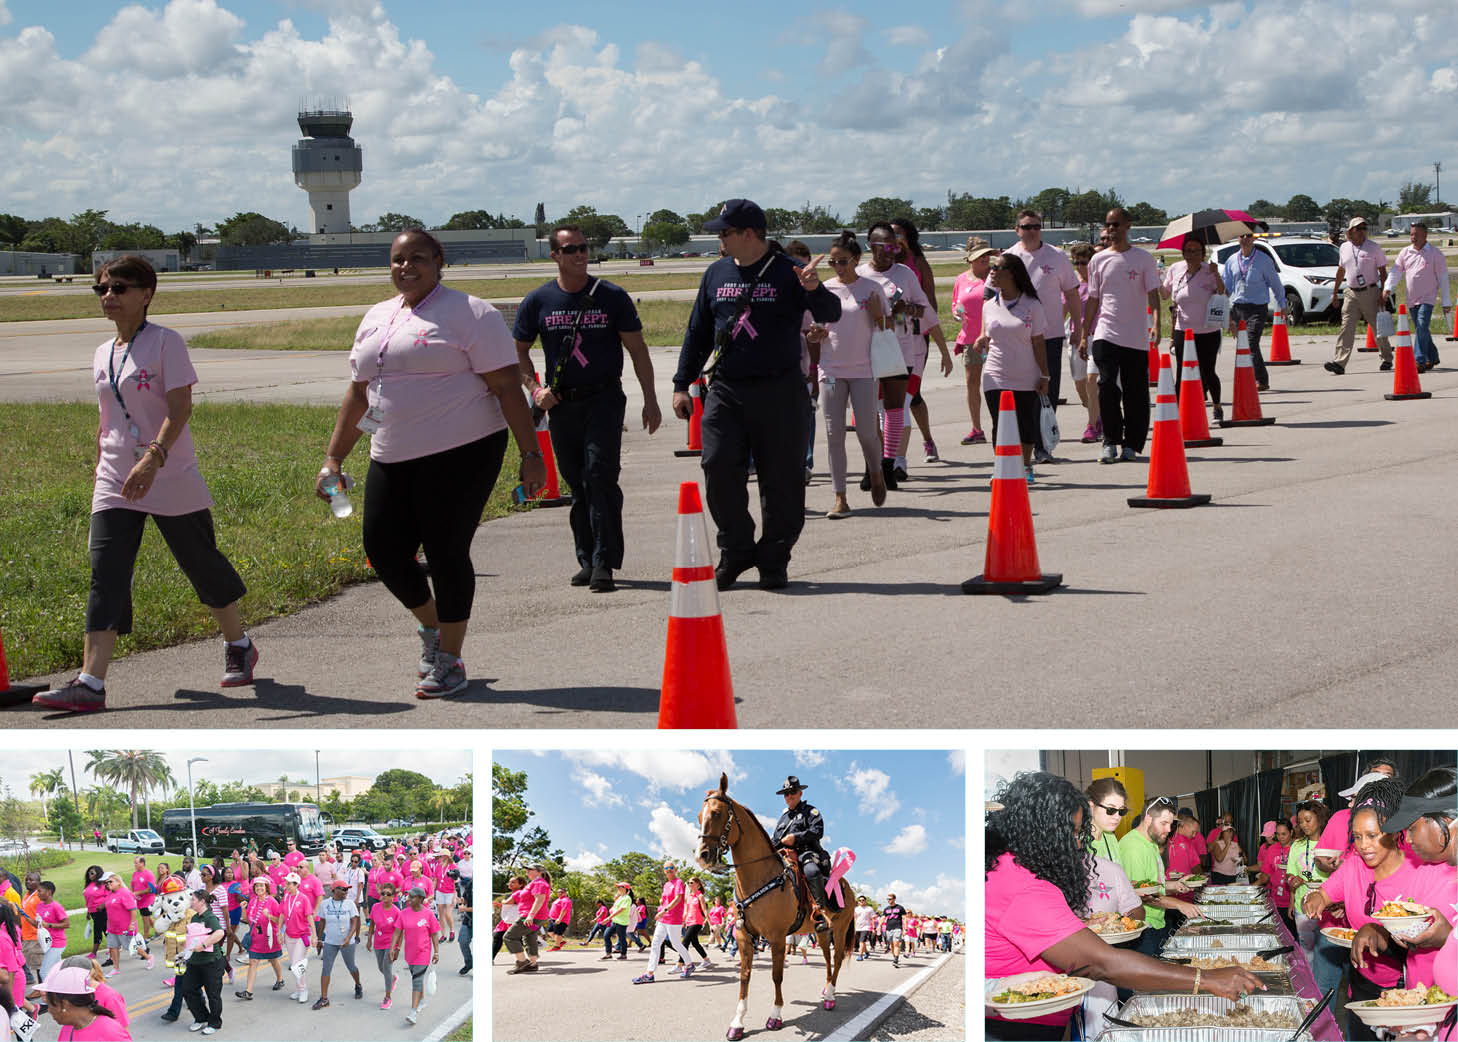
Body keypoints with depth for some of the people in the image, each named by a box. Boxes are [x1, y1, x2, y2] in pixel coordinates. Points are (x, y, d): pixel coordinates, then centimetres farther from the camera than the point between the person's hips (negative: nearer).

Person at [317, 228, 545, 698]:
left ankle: (450, 661, 11)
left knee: (446, 552, -3)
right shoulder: (376, 318, 16)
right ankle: (430, 624, 32)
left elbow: (507, 387, -9)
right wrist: (333, 458, 15)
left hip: (461, 453, -6)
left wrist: (530, 453, -14)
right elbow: (359, 393, 20)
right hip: (393, 460, 7)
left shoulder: (469, 314, -5)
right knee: (384, 551, 5)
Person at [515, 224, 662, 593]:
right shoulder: (538, 302, 5)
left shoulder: (612, 297, 2)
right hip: (561, 404, 2)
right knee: (577, 484, 8)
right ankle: (587, 560, 18)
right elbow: (519, 351, 15)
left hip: (604, 399, -2)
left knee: (600, 474, -15)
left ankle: (604, 563, -14)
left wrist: (650, 401, 0)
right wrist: (535, 389, -1)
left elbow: (637, 350, 5)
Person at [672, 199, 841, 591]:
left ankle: (774, 561, 13)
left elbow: (829, 315, -13)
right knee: (719, 470, -5)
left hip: (780, 392, -4)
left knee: (781, 479, 1)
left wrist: (815, 290, -35)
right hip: (726, 391, 4)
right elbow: (698, 333, 18)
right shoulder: (717, 274, 11)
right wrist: (682, 384, 14)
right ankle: (735, 552, 11)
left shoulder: (786, 273, -3)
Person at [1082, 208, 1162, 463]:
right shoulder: (1099, 260, 9)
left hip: (1136, 338, -1)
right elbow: (1093, 299, 13)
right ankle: (1110, 443, -7)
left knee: (1135, 393, 3)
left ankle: (1131, 445, 13)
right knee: (1107, 387, -13)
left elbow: (1152, 293, -3)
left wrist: (1156, 324, -19)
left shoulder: (1143, 259, 2)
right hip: (1105, 335, 1)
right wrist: (1084, 335, 11)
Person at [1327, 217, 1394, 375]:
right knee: (1347, 327, -9)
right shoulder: (1344, 248, 9)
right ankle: (1339, 362, -18)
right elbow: (1341, 271, 21)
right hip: (1351, 293, 2)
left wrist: (1382, 294, -9)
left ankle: (1387, 359, 24)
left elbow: (1383, 272, -1)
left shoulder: (1374, 248, -2)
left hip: (1370, 293, -2)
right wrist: (1335, 291, 20)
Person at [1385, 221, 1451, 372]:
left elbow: (1443, 278, -1)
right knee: (1421, 330, 12)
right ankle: (1432, 357, 30)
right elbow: (1395, 271, 3)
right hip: (1411, 299, 5)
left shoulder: (1435, 253, -2)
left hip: (1427, 298, -5)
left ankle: (1419, 361, -23)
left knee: (1422, 327, -19)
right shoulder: (1405, 252, 9)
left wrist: (1446, 302, -3)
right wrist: (1387, 289, -16)